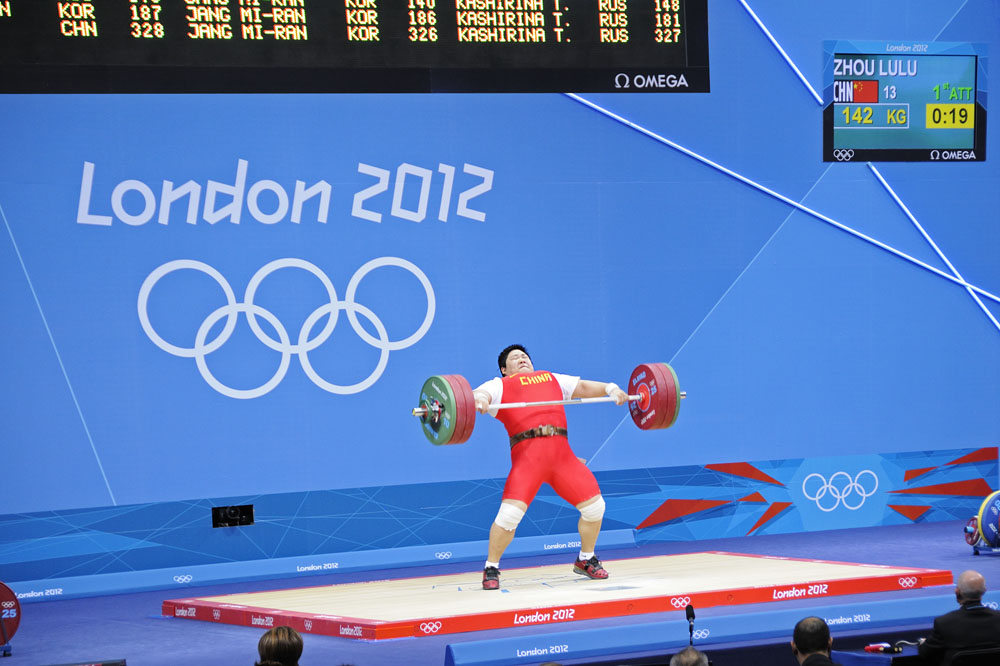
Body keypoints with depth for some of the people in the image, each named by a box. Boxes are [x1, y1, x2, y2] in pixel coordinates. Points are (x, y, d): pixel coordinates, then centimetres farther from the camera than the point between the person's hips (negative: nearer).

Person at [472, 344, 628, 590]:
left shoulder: (552, 379, 30)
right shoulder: (501, 385, 17)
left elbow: (583, 387, 24)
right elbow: (481, 394, -1)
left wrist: (610, 388, 4)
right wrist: (479, 400, -26)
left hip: (562, 453, 4)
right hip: (527, 454, -4)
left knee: (594, 506, 3)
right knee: (509, 514, -17)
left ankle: (586, 560, 25)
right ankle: (491, 569, 2)